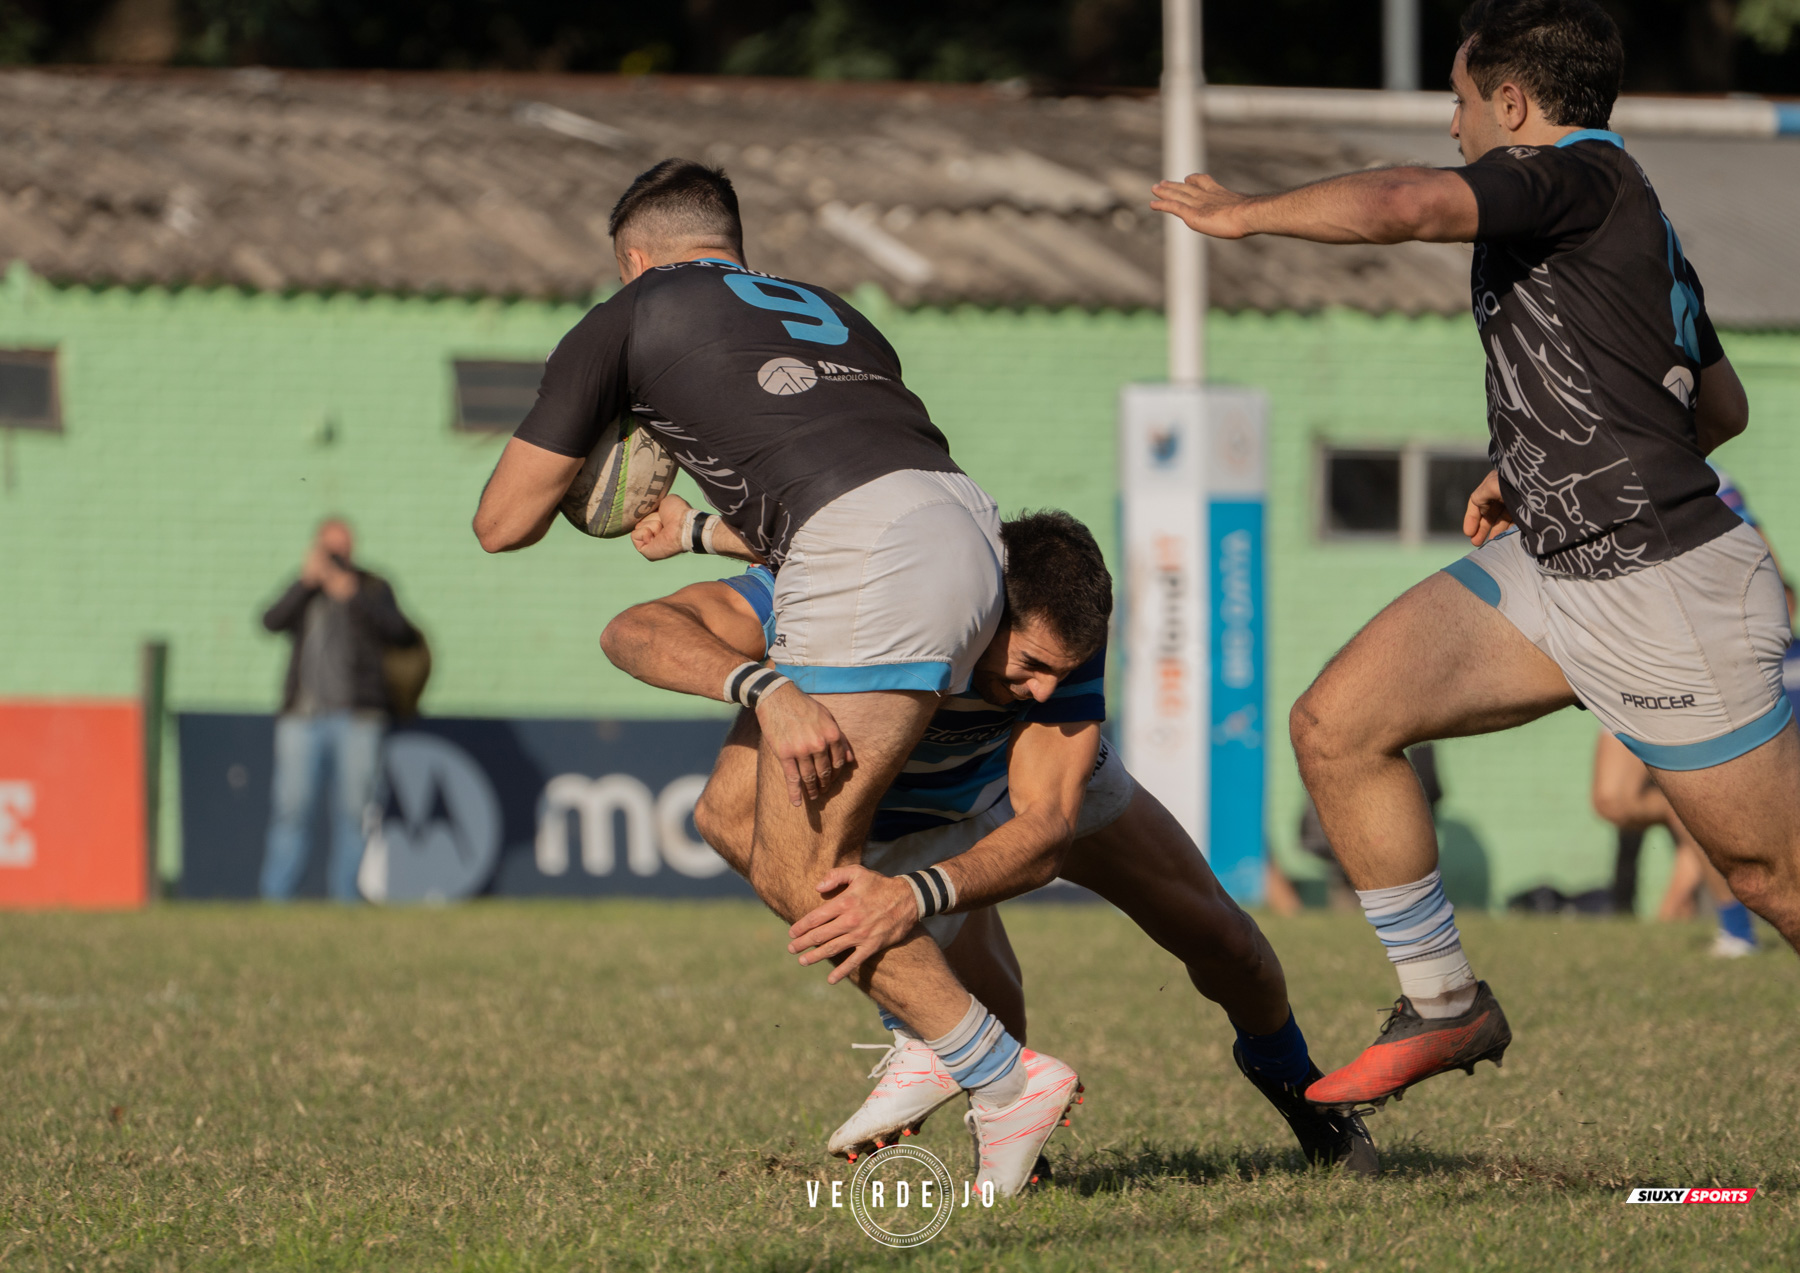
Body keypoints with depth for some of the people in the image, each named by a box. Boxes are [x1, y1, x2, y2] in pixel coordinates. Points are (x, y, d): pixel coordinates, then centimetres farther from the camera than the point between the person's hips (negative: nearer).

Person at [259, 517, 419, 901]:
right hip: (304, 716, 1)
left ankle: (344, 896, 0)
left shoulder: (373, 589, 12)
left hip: (357, 716, -1)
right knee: (291, 808, -7)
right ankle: (274, 897, -6)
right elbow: (272, 622, -3)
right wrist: (307, 581, -12)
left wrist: (352, 596, -12)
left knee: (353, 809, -4)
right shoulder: (303, 592, 16)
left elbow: (396, 632, -5)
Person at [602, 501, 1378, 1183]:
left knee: (1217, 937, 8)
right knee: (986, 1010, -27)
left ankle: (1290, 1081, 41)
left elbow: (1046, 829, -45)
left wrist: (917, 897, -64)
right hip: (898, 813, -3)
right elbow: (635, 632, -51)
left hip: (1029, 770, 3)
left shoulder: (1061, 629, -37)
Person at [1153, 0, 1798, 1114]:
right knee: (1336, 727, -1)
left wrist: (1244, 213, -16)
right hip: (1551, 569, 10)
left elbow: (1404, 204, -31)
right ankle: (1447, 1009, 9)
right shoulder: (1627, 216, 15)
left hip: (1667, 586, -10)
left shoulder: (1581, 172, -13)